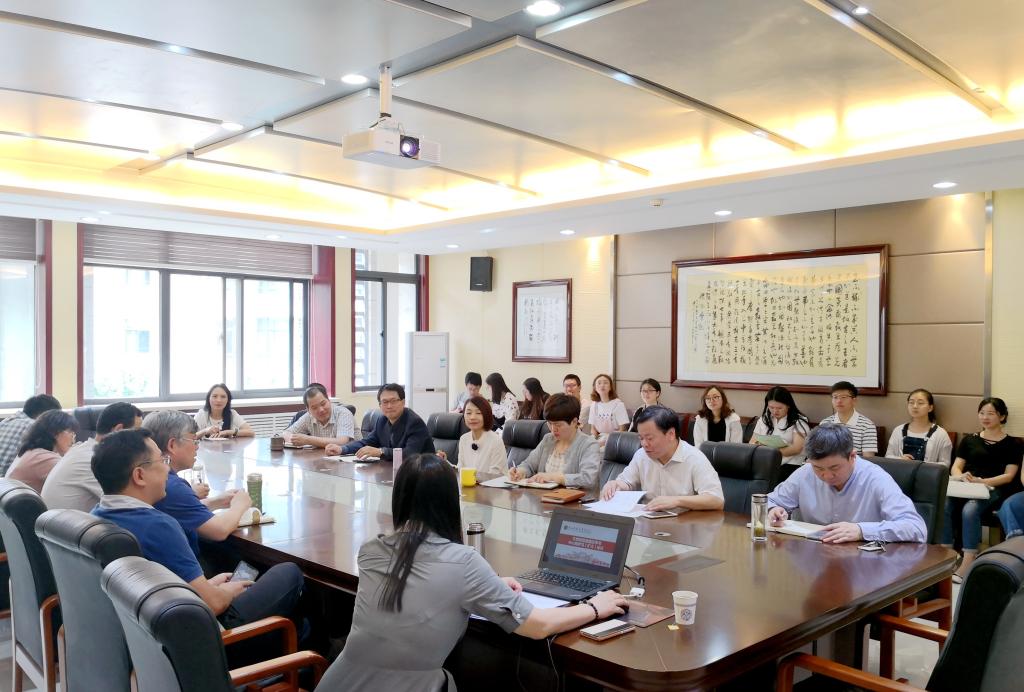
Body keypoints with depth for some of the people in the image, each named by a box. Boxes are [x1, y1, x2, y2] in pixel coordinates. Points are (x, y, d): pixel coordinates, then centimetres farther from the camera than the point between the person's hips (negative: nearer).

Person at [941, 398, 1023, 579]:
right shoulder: (969, 440, 20)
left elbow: (1009, 476, -1)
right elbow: (955, 467, 13)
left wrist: (981, 481, -18)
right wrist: (960, 476, -12)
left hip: (995, 491, -3)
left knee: (970, 509, -35)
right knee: (944, 505, -30)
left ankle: (967, 564, -33)